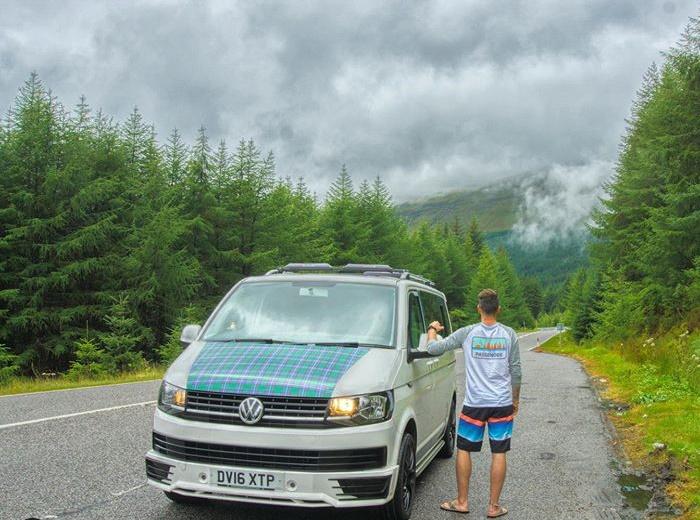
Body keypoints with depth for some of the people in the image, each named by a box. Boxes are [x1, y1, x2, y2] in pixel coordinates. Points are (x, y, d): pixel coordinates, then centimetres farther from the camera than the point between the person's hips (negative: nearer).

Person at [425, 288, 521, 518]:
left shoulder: (467, 333, -5)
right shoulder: (509, 334, 0)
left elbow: (434, 348, -4)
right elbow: (516, 371, 5)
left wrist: (432, 330, 16)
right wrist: (515, 400, 17)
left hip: (475, 403, -1)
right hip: (502, 403, 1)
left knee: (464, 449, 12)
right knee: (499, 453, 6)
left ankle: (462, 501, 18)